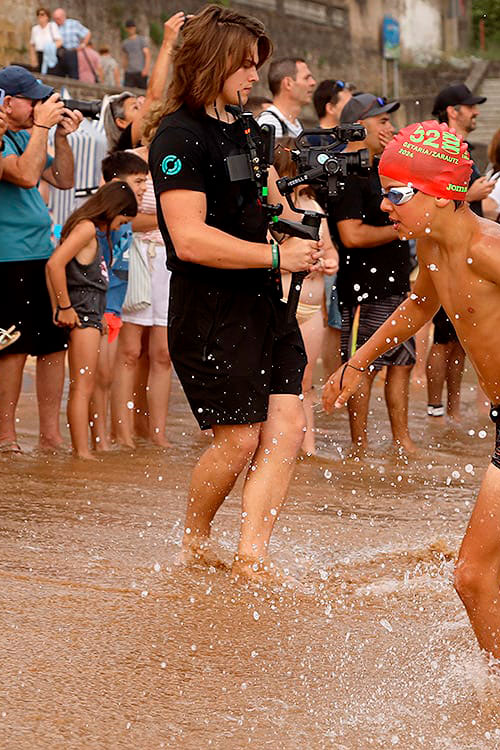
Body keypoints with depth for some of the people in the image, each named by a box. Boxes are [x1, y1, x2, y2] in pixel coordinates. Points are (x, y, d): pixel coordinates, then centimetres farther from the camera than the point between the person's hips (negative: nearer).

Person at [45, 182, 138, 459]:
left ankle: (79, 449, 14)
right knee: (82, 387, -13)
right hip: (82, 313, -10)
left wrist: (57, 307, 14)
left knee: (82, 388, 11)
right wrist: (65, 308, -18)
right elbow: (54, 264, -23)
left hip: (90, 315, 10)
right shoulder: (87, 228, -11)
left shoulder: (91, 231, 18)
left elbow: (53, 267, 22)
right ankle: (82, 452, -16)